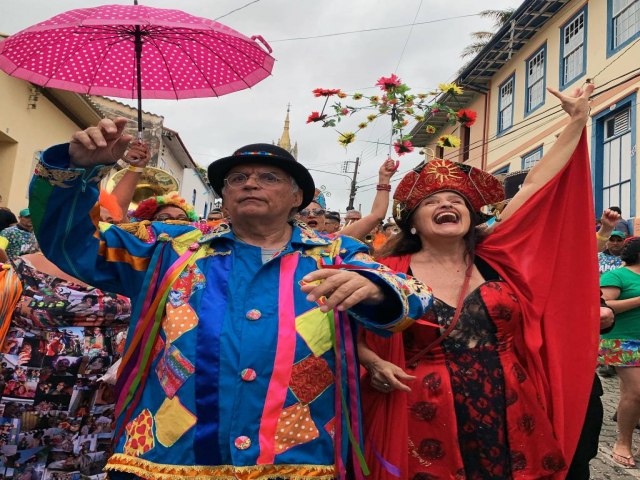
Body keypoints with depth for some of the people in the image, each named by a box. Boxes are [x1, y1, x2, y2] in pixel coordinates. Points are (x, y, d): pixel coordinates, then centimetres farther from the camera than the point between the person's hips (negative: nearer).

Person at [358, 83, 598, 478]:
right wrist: (375, 364, -15)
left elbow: (536, 185, 2)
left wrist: (578, 121, 5)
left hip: (510, 423, 3)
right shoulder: (390, 274, -6)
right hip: (427, 429, -3)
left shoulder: (495, 260, 2)